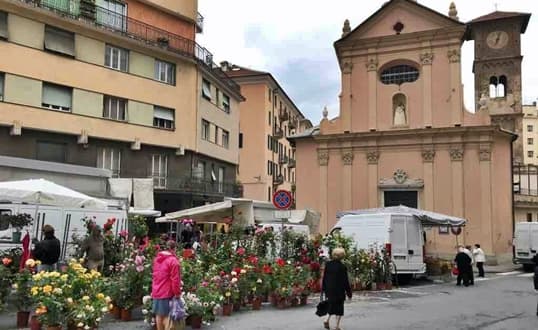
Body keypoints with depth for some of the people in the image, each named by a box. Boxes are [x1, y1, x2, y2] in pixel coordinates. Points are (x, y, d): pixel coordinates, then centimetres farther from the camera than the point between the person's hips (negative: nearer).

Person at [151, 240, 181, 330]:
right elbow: (175, 279, -16)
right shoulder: (173, 260, -14)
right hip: (167, 292, -7)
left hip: (156, 291, 7)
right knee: (167, 315, -2)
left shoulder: (157, 258, 9)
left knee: (159, 314, 14)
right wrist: (177, 293, -10)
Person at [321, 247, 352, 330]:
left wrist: (323, 289, 13)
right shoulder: (342, 267, -15)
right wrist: (349, 292, -2)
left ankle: (327, 320, 11)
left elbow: (324, 277, 4)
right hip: (339, 291, -4)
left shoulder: (327, 264, -2)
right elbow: (345, 281, -10)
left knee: (332, 305, 22)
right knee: (339, 307, 7)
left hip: (329, 289, 4)